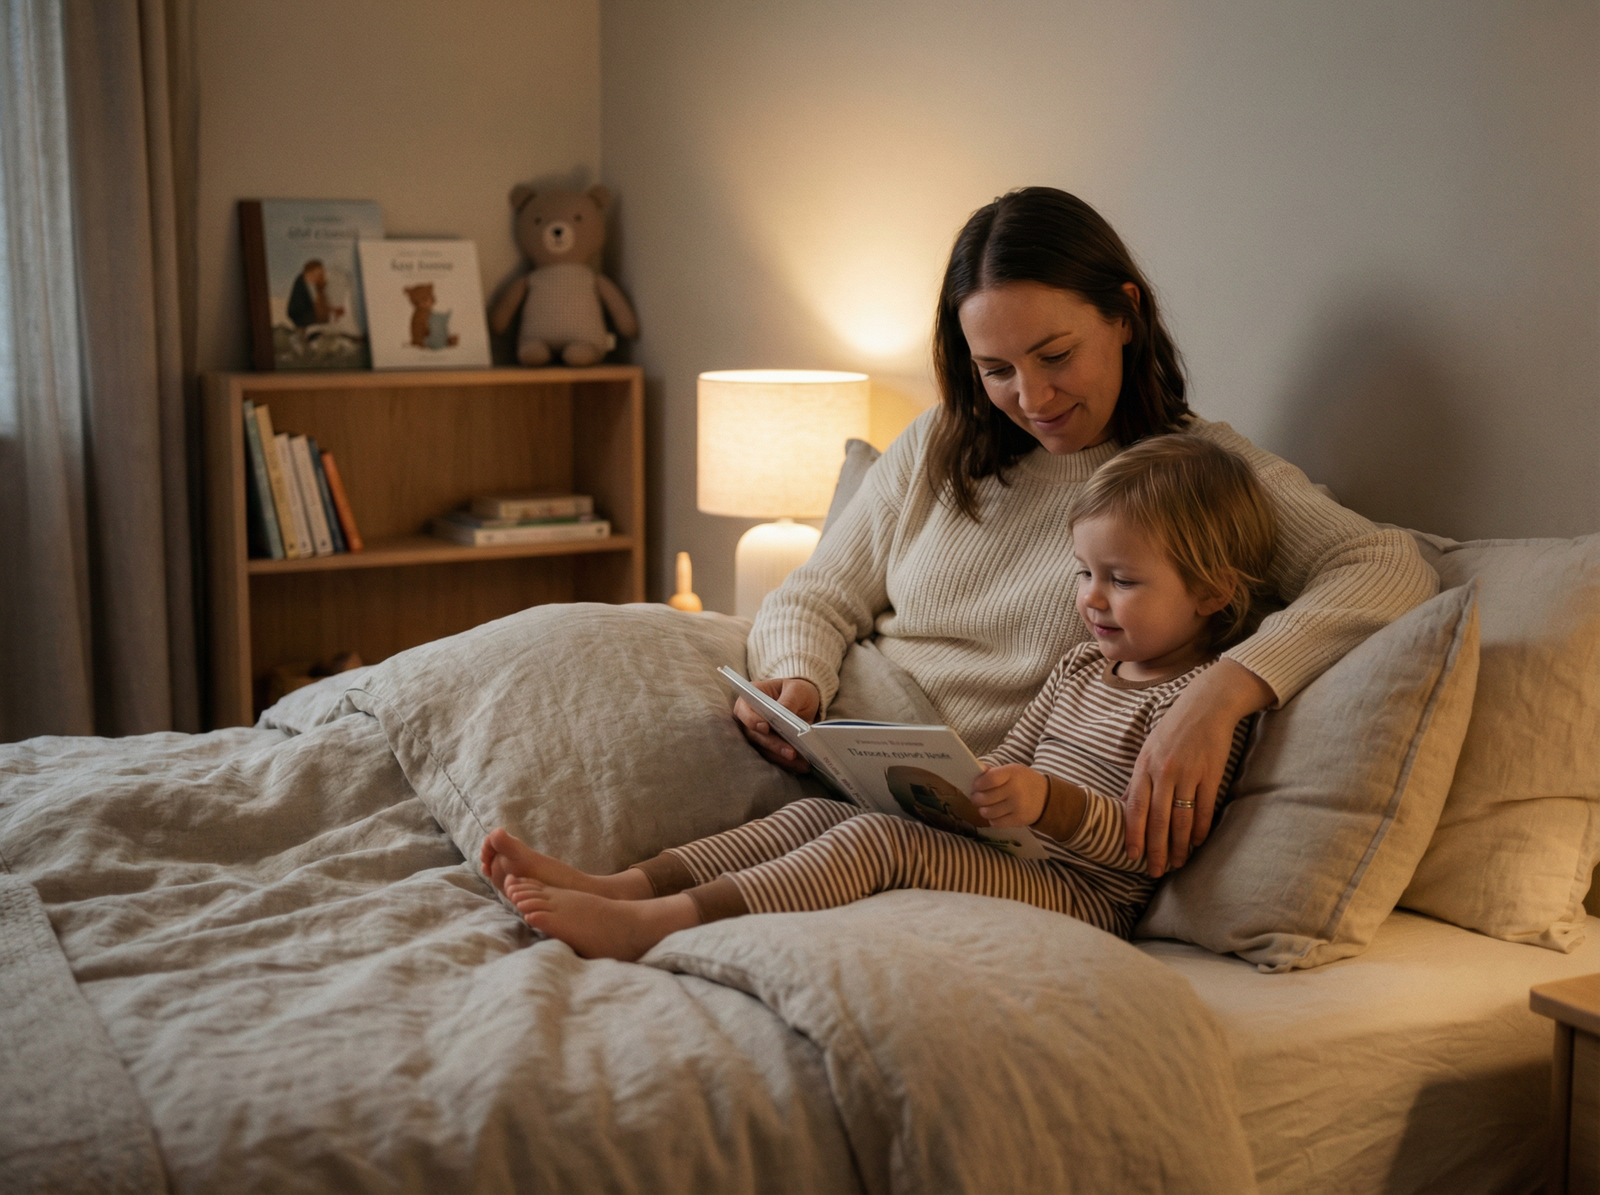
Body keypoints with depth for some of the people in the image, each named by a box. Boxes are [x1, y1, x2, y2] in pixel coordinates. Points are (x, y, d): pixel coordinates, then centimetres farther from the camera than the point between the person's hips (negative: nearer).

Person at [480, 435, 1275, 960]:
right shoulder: (1083, 666, 18)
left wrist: (1050, 804, -30)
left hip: (1078, 896, -9)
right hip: (1007, 857, 9)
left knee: (880, 837, -27)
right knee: (817, 809, -3)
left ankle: (647, 927, -33)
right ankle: (618, 886, -12)